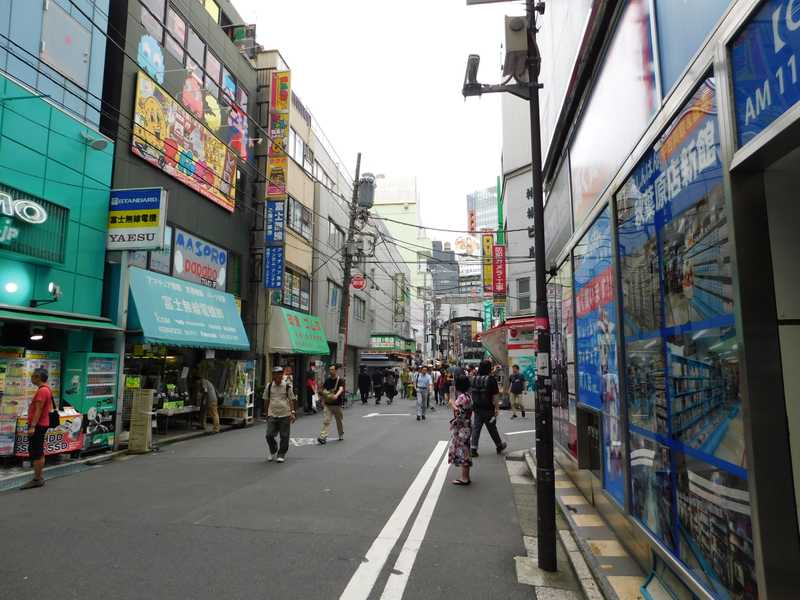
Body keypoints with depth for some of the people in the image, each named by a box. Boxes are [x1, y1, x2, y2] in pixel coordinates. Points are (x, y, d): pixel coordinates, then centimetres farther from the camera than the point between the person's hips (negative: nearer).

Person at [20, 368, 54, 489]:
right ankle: (39, 477, 19)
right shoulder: (45, 389, 16)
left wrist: (32, 426, -24)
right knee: (39, 452, 13)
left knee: (35, 452, -7)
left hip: (38, 425, -11)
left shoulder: (42, 390, -17)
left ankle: (36, 479, -3)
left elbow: (38, 410, -22)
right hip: (40, 424, 11)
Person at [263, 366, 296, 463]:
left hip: (285, 415, -2)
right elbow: (266, 401, 13)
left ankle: (281, 454, 21)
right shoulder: (269, 386, 4)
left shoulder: (287, 386, -2)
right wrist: (266, 414, 15)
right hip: (272, 415, 2)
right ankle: (273, 451, 25)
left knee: (284, 436, 4)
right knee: (269, 435, -1)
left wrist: (292, 412, -8)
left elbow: (291, 400, 0)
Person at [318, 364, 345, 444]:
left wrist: (336, 395, -44)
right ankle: (323, 437, -12)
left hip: (337, 404, -2)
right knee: (326, 420, -7)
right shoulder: (327, 380, 6)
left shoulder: (340, 380, -8)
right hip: (328, 404, 2)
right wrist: (323, 398, 0)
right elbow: (323, 390, 17)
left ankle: (341, 434, 32)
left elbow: (341, 389, -25)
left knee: (339, 420, 13)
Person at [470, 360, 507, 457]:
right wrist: (497, 409, -4)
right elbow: (495, 396, -11)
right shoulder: (491, 380, -12)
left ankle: (474, 448, 2)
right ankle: (499, 446, 29)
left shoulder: (474, 379, 0)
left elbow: (471, 394, 6)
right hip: (488, 410, -3)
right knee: (492, 429, 12)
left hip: (477, 409, 3)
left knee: (476, 428, 6)